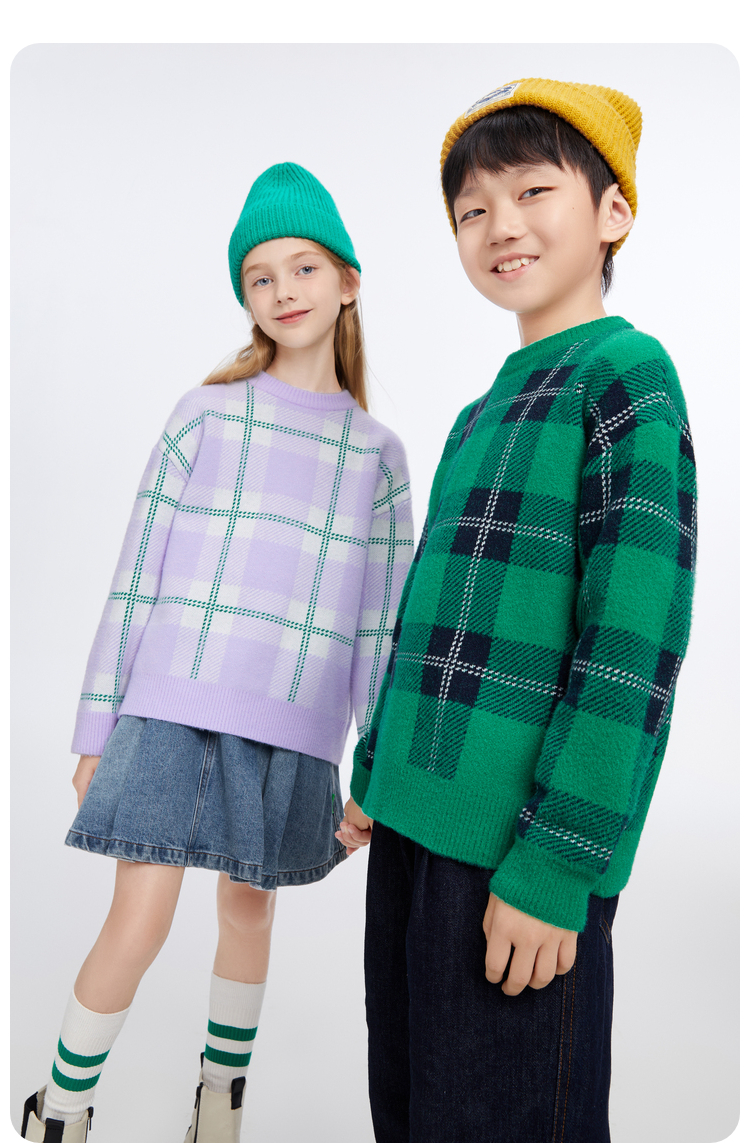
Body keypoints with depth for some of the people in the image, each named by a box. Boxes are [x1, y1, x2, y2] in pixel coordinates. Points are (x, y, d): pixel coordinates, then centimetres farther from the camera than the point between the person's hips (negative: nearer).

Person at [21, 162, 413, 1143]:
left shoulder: (377, 452, 7)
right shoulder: (208, 413, 2)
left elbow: (383, 617, 6)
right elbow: (139, 574, 1)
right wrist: (97, 728, 1)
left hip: (292, 730, 2)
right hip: (176, 705, -2)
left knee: (249, 912, 16)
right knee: (138, 928, -2)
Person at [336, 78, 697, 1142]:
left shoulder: (626, 374, -9)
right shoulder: (481, 412, 15)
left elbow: (634, 645, -17)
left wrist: (556, 866, -18)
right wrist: (377, 776, 18)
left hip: (521, 854, -7)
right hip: (415, 828, 8)